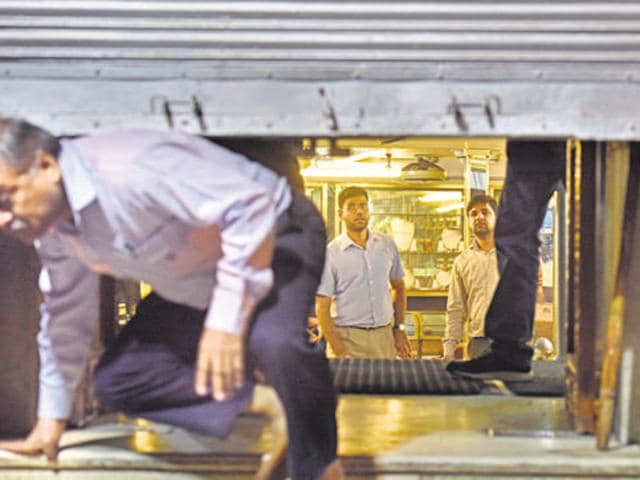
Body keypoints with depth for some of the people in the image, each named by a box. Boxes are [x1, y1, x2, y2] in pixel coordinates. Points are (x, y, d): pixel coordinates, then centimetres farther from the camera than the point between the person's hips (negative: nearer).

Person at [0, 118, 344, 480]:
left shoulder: (128, 171, -35)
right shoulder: (48, 221, -6)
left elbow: (250, 207, -35)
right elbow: (66, 314, 9)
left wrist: (227, 321, -36)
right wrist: (51, 418, 15)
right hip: (193, 287, 9)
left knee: (274, 341, -38)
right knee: (117, 382, -1)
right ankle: (263, 402, 0)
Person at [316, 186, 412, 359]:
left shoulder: (387, 245, 7)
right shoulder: (331, 253, -4)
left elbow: (398, 287, 21)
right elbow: (322, 308, -6)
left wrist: (399, 328, 13)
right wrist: (339, 351, -13)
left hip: (384, 337, 3)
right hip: (347, 338, -3)